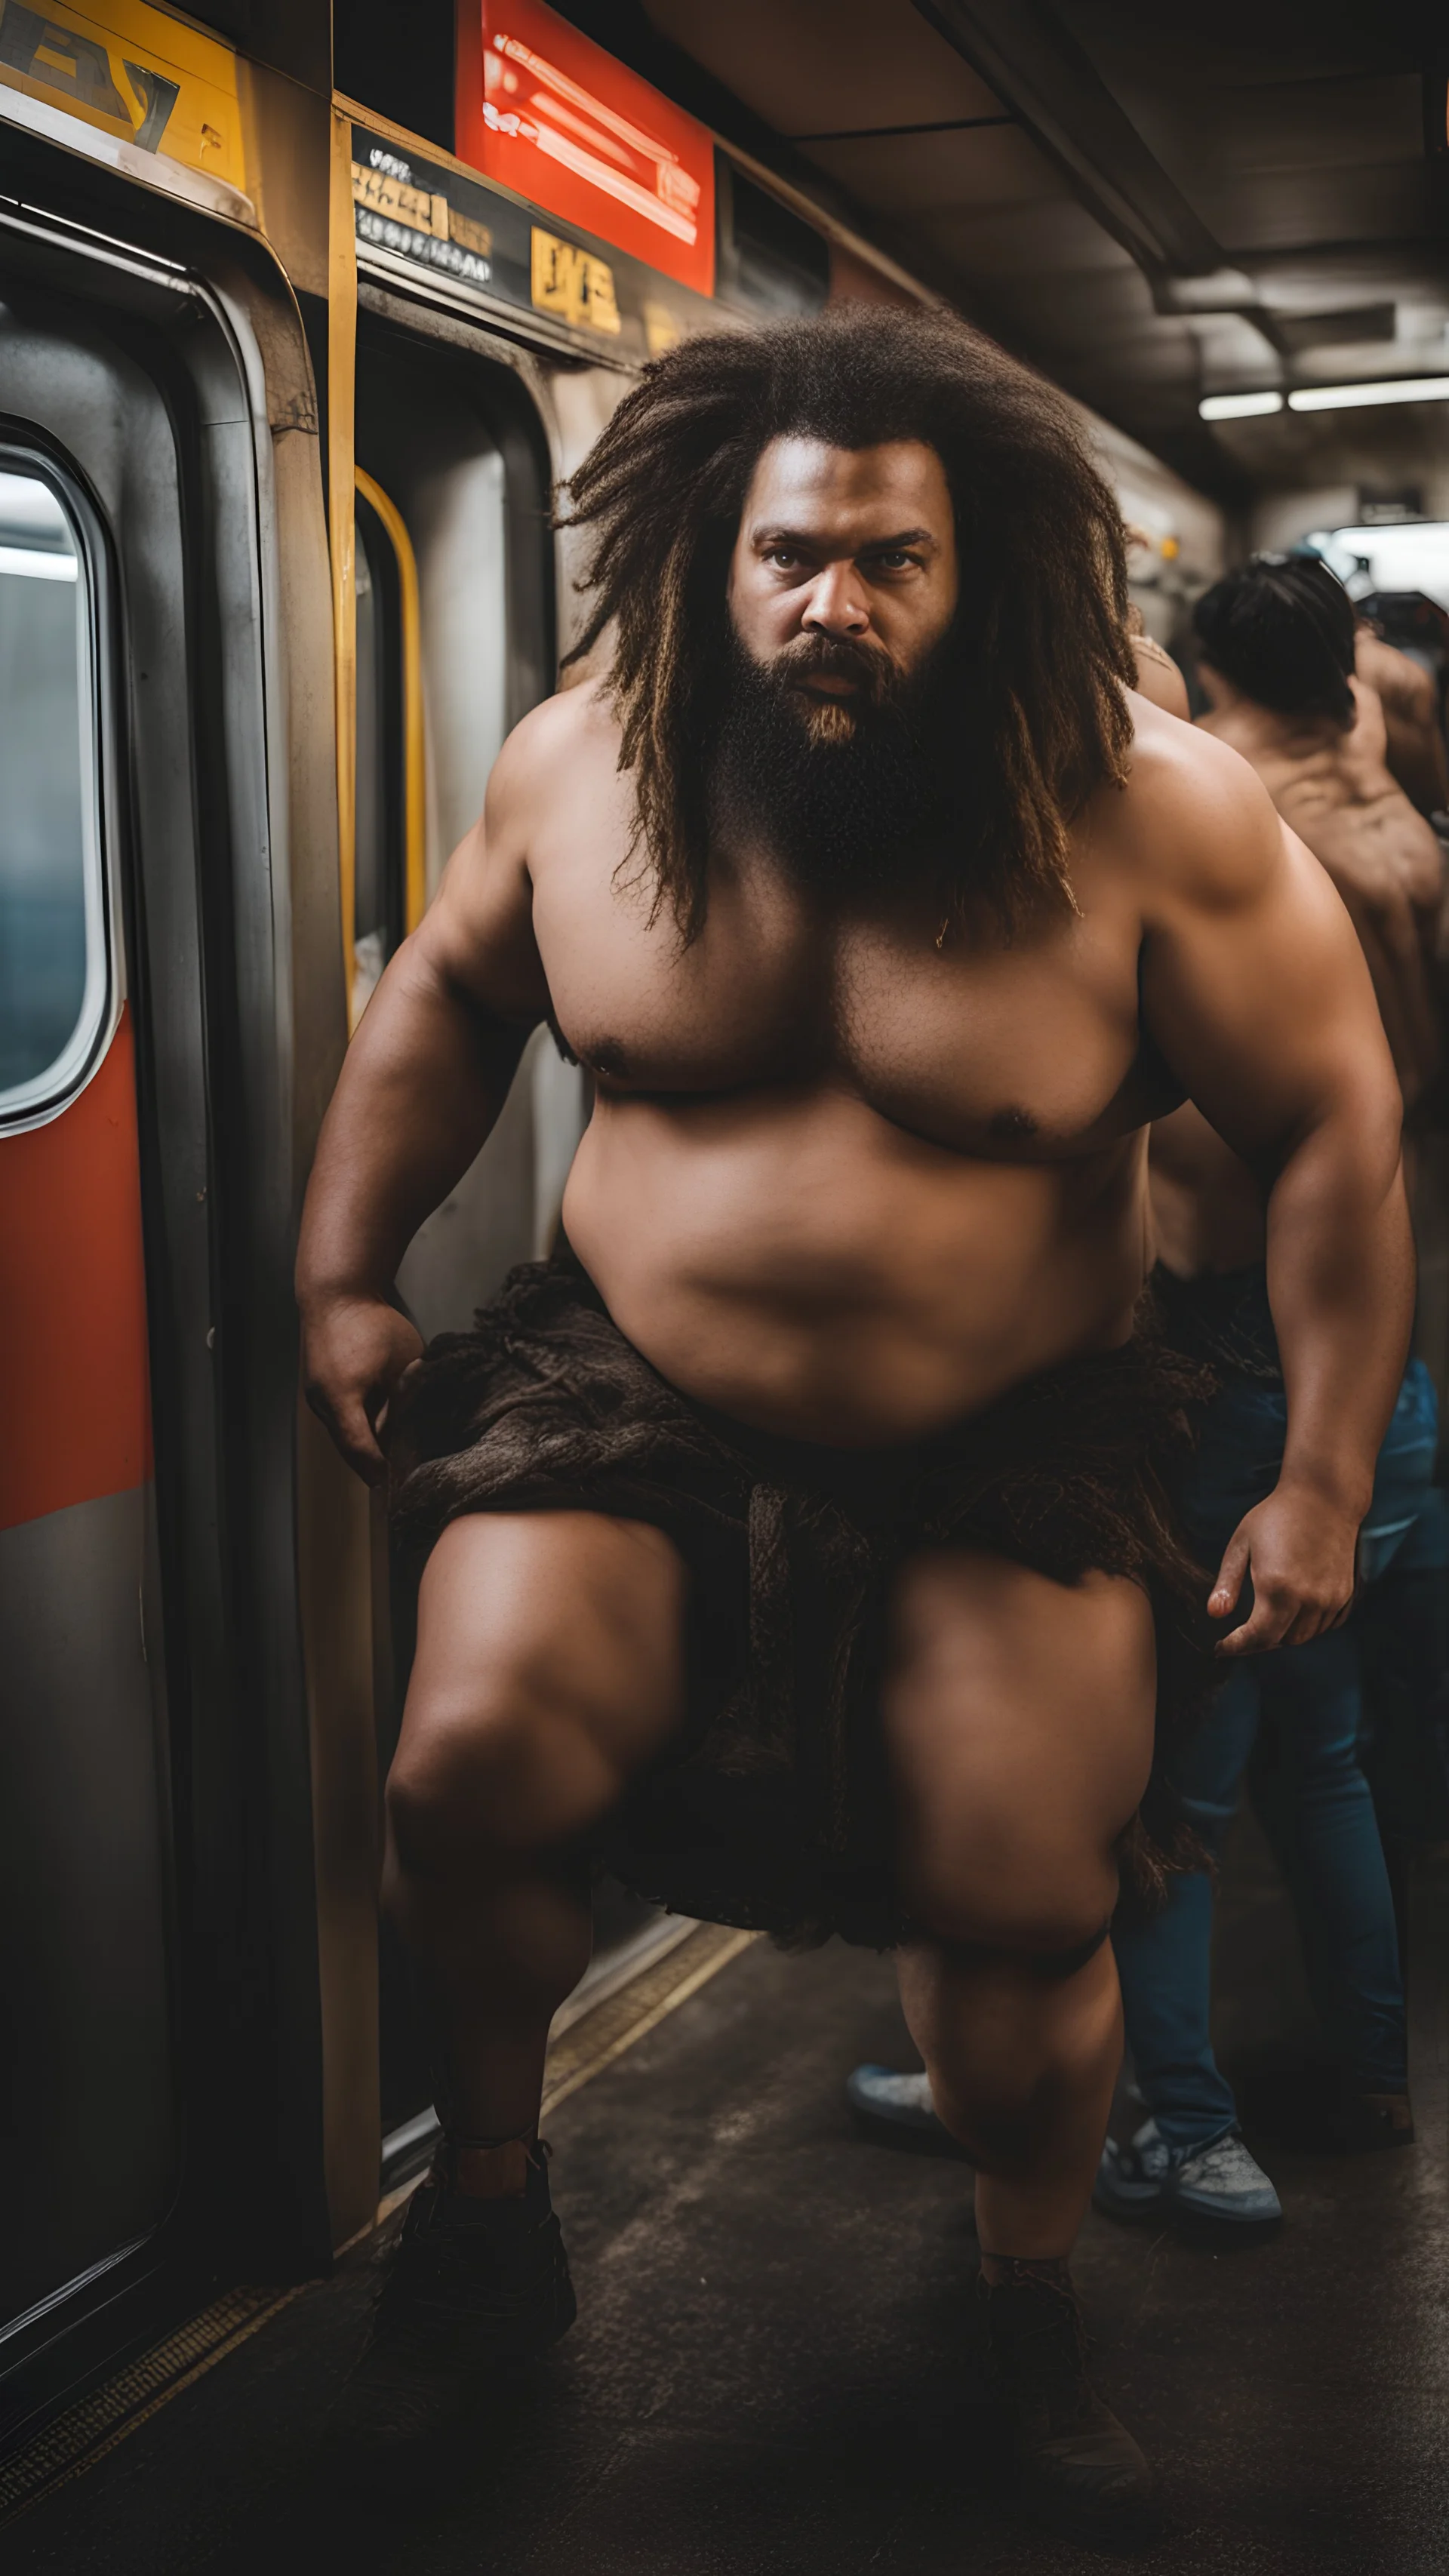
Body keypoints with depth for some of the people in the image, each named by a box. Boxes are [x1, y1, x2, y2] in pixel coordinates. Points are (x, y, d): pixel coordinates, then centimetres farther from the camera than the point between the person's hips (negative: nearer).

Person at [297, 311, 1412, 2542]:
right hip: (628, 1411, 2)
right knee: (468, 1767, -19)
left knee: (1026, 1915, 0)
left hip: (1007, 1462, -1)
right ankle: (487, 2215, 12)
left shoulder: (1154, 817, -14)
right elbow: (446, 992, 13)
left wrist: (1328, 1477, -9)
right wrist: (346, 1271, 8)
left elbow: (1338, 1130, -7)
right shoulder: (578, 769, -5)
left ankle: (1033, 2313, 34)